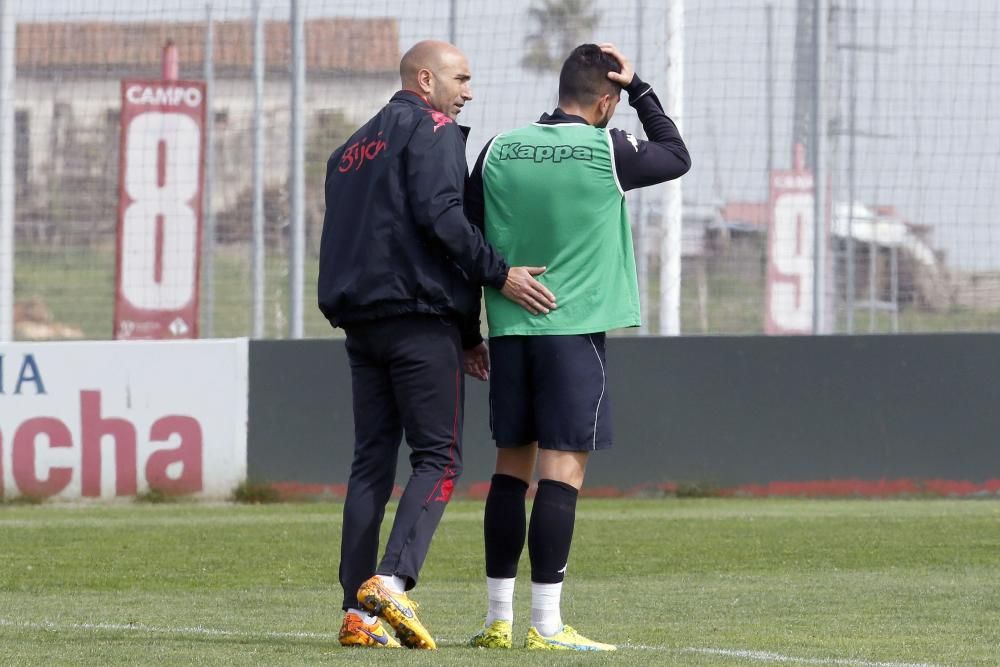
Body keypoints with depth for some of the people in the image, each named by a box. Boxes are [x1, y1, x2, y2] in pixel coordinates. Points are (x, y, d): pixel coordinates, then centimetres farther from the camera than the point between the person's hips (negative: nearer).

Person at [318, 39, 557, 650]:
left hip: (361, 320, 8)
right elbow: (439, 215, -18)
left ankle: (358, 612, -1)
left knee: (371, 462, 6)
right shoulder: (433, 131, -2)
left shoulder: (354, 149, 24)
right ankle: (392, 581, -26)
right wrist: (500, 274, -16)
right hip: (421, 319, -8)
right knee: (438, 458, -7)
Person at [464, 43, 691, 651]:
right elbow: (677, 157, 13)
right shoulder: (607, 151, -6)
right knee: (563, 471, -5)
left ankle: (499, 619, 12)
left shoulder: (499, 152, 6)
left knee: (511, 468, 11)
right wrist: (639, 89, 17)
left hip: (509, 329, 5)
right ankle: (546, 624, -10)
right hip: (574, 329, -5)